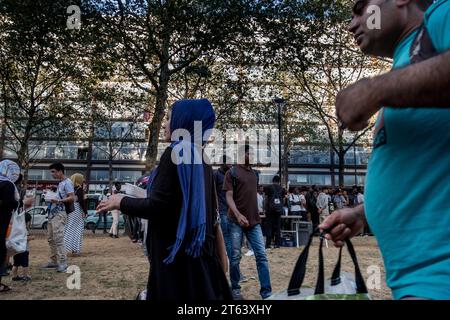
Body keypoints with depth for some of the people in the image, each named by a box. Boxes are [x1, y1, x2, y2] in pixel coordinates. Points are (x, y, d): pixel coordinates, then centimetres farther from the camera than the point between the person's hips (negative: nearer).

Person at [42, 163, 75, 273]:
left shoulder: (67, 182, -8)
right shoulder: (59, 183, 19)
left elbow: (72, 197, -17)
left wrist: (58, 201, -27)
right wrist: (51, 198, 12)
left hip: (60, 213, -10)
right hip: (52, 213, 10)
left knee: (58, 238, -14)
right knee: (51, 239, 11)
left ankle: (63, 263, -12)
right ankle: (53, 261, 18)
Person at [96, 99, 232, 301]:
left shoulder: (175, 153, -14)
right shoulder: (200, 158, 10)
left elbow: (156, 207, -19)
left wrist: (121, 202, -3)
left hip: (176, 251, -8)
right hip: (199, 251, 8)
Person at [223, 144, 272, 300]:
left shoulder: (254, 173, 13)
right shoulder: (232, 172, -3)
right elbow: (229, 196, -10)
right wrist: (238, 215, -24)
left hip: (254, 221, 5)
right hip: (237, 221, -4)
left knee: (261, 255, 0)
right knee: (236, 256, 3)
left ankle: (266, 292, 4)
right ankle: (235, 289, 19)